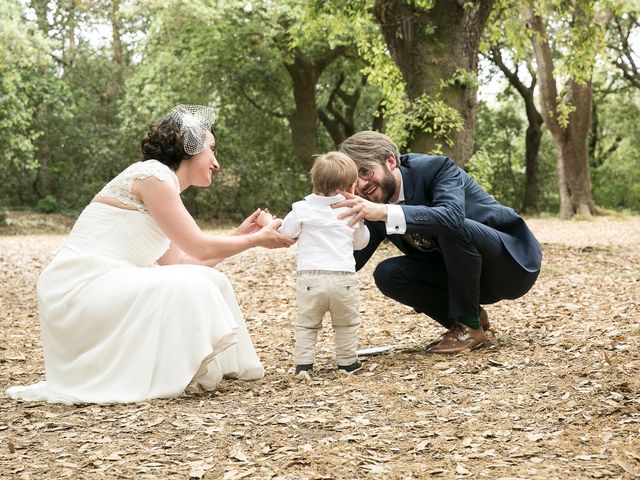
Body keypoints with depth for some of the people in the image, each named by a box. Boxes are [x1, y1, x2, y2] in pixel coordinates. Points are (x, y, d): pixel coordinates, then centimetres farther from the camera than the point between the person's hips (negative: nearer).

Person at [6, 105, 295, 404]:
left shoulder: (163, 186, 18)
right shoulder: (152, 174, -11)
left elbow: (178, 262, 12)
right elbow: (198, 247, -12)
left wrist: (239, 237, 17)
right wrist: (256, 240, 1)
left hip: (105, 285, 9)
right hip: (79, 287, -9)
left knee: (211, 282, 5)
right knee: (189, 287, -23)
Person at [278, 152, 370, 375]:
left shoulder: (301, 210, 1)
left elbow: (284, 234, 9)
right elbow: (361, 242, 20)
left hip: (310, 279, 0)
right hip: (343, 279, 0)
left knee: (306, 324, 12)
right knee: (346, 323, 17)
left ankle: (303, 363, 5)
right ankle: (347, 362, 19)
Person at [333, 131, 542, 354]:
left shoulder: (437, 169, -22)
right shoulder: (376, 208, -3)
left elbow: (452, 216, -43)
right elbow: (354, 260, -7)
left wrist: (386, 213, -50)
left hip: (513, 262, -6)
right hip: (463, 274, 7)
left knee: (453, 229, -35)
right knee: (387, 274, -12)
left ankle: (469, 325, -16)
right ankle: (471, 315, 2)